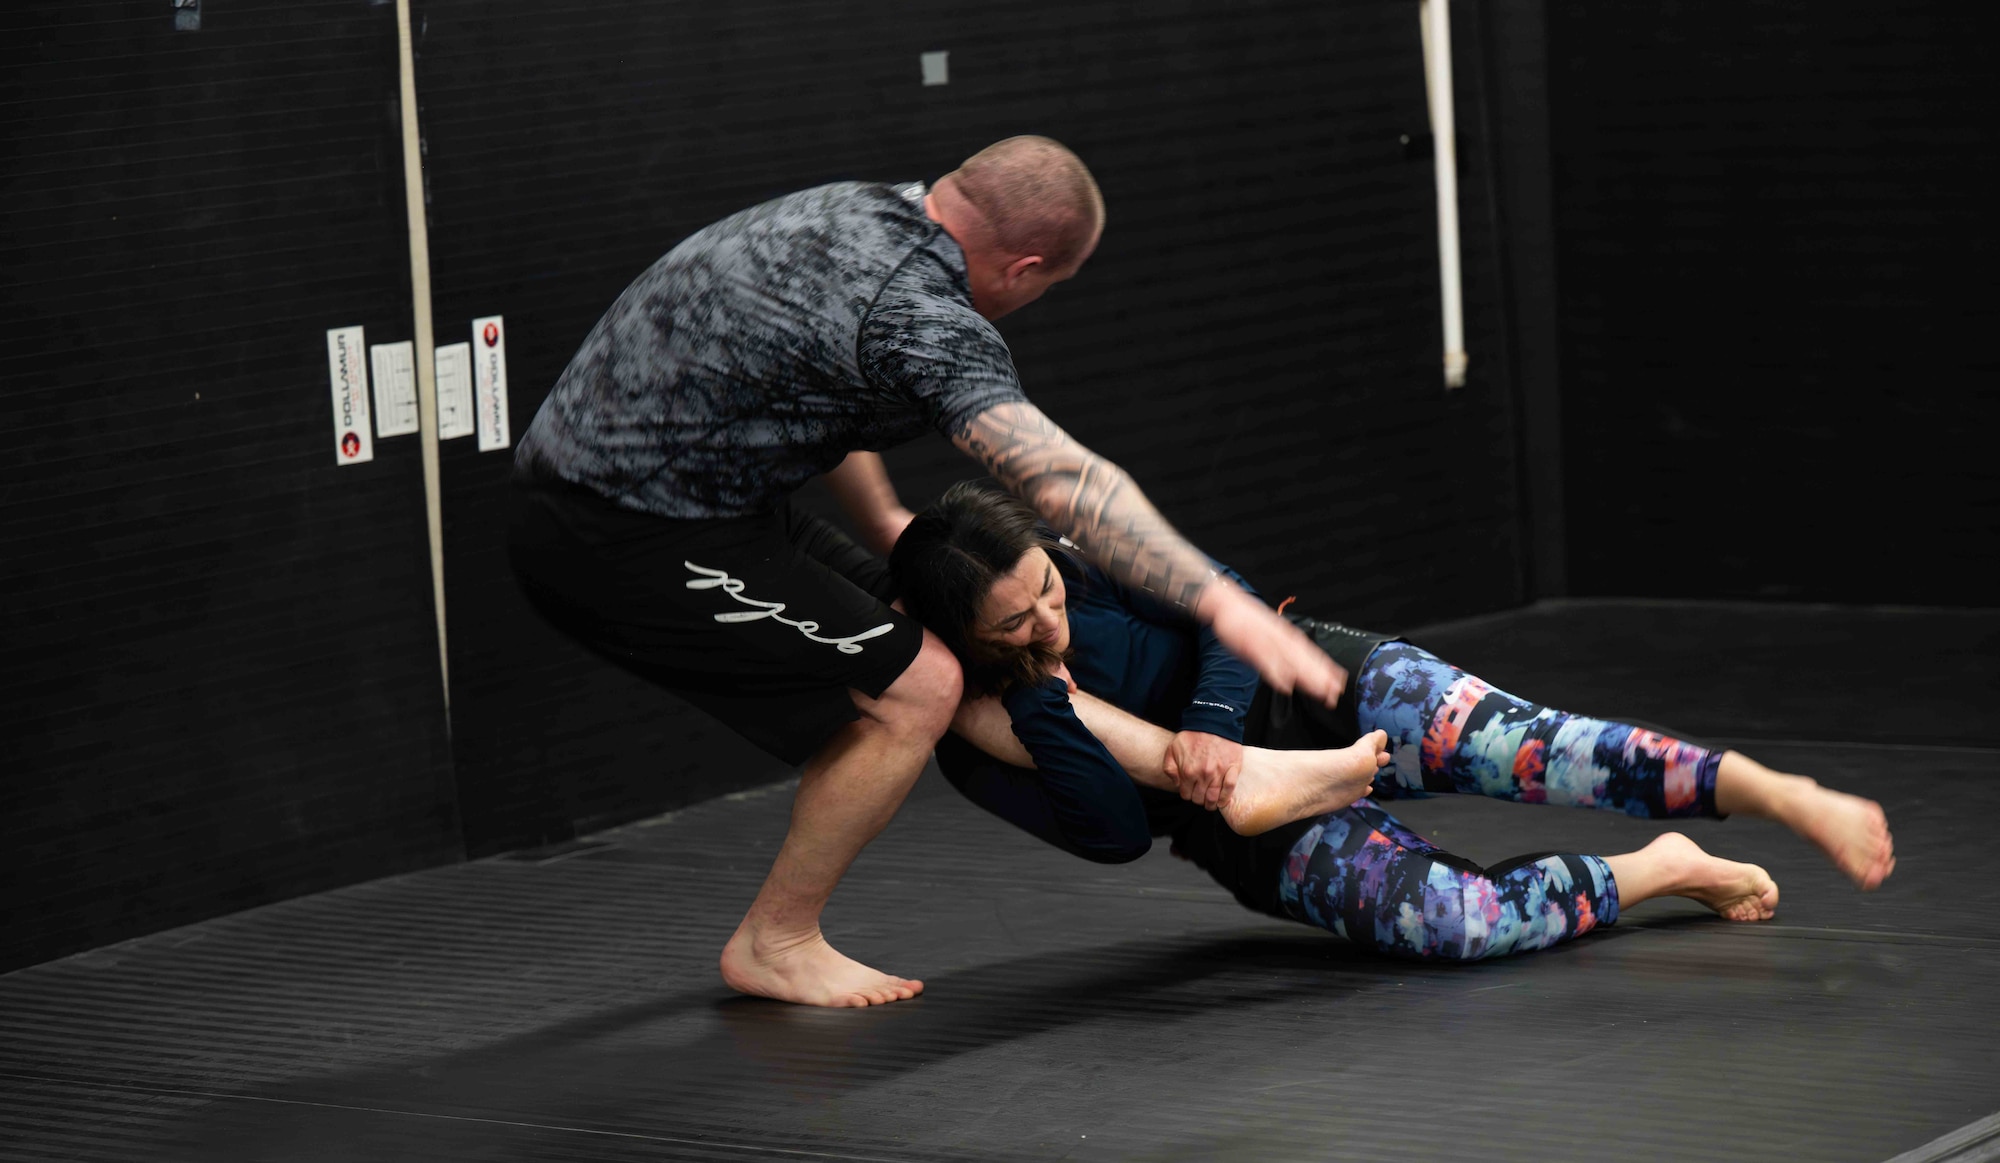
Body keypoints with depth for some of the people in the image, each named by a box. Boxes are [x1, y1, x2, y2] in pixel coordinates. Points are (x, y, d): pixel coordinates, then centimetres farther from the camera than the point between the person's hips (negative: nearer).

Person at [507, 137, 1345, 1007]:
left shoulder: (851, 212, 10)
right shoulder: (916, 315, -20)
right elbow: (1064, 482, -27)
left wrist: (886, 523, 25)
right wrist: (1224, 607, -28)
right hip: (620, 538, -10)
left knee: (899, 635, 17)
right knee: (913, 689, -10)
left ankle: (782, 929, 18)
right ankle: (774, 947, 4)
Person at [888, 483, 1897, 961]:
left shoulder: (1092, 548, -17)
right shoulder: (973, 732, -17)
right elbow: (1114, 830, -21)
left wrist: (1203, 738, -27)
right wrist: (1038, 693, -31)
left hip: (1309, 690, 0)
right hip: (1256, 829, 0)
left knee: (1519, 748, -31)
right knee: (1444, 918, -29)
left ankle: (1788, 796, -26)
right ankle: (1661, 870, -6)